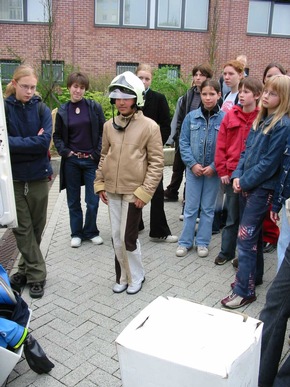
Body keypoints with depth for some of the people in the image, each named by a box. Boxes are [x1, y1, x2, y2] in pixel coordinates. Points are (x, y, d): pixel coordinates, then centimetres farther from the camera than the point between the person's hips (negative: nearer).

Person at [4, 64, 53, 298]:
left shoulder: (42, 109, -2)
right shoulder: (4, 108, -3)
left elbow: (45, 142, -14)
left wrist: (14, 143, -15)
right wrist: (32, 142, -17)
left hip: (38, 176, 1)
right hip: (13, 178, 0)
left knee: (36, 228, 10)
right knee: (22, 228, 4)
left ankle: (26, 269, 27)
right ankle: (36, 274, 17)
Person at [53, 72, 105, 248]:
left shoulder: (95, 107, -1)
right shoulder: (63, 111, 4)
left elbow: (103, 131, -1)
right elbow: (57, 136, 11)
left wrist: (98, 153, -8)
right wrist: (65, 151, -4)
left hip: (91, 161, -2)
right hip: (71, 161, 2)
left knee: (93, 200, 3)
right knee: (73, 200, 10)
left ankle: (91, 231, 23)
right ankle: (76, 233, 25)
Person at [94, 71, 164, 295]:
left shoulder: (149, 126, -8)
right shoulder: (109, 125, 7)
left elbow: (157, 162, -8)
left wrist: (145, 191, -13)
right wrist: (100, 183, 10)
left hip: (133, 192, -5)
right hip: (112, 191, 5)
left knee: (128, 237, -1)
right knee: (117, 238, 13)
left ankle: (136, 277, 24)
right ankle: (123, 276, 32)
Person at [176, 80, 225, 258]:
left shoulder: (225, 118, -7)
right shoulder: (191, 117, -2)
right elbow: (184, 142, 0)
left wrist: (214, 166, -12)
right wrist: (192, 164, -10)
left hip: (213, 170, -1)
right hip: (193, 169, 1)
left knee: (208, 208, 11)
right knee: (190, 207, 8)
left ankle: (202, 242, 25)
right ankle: (185, 242, 21)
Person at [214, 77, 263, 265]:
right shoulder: (231, 116, 3)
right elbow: (221, 145, 3)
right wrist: (222, 170, -1)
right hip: (231, 174, 2)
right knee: (232, 216, 14)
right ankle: (226, 251, 28)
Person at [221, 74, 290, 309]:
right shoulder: (261, 120, 11)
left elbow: (269, 163, -17)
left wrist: (245, 182, -12)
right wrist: (237, 175, 0)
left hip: (262, 188, -8)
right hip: (246, 185, 8)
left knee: (246, 237, -7)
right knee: (253, 233, 18)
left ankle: (244, 290, 3)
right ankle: (254, 274, 35)